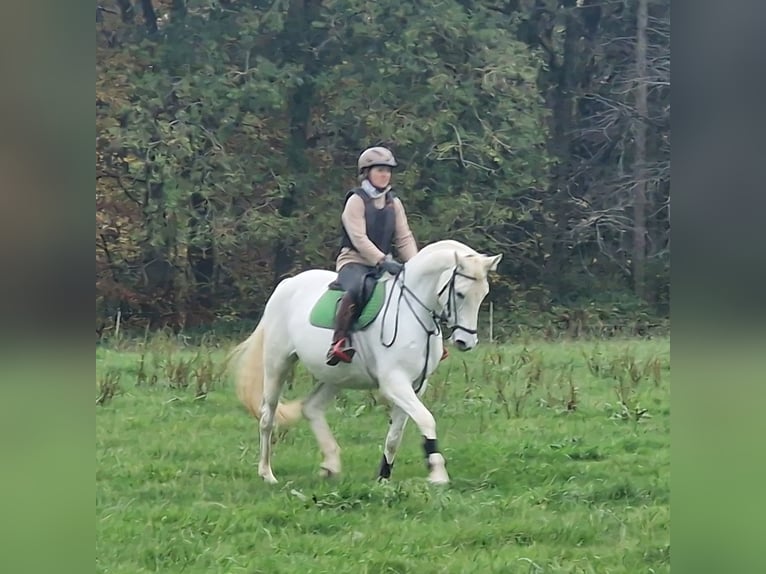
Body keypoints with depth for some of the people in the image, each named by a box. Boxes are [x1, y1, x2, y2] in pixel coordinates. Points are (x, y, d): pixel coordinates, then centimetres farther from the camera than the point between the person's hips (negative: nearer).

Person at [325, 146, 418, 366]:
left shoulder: (394, 203, 14)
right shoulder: (356, 201, -5)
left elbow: (404, 238, 9)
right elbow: (359, 238, -16)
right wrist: (382, 261, -27)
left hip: (384, 263, 7)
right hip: (354, 262, -7)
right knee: (357, 287, -38)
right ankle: (340, 341, -41)